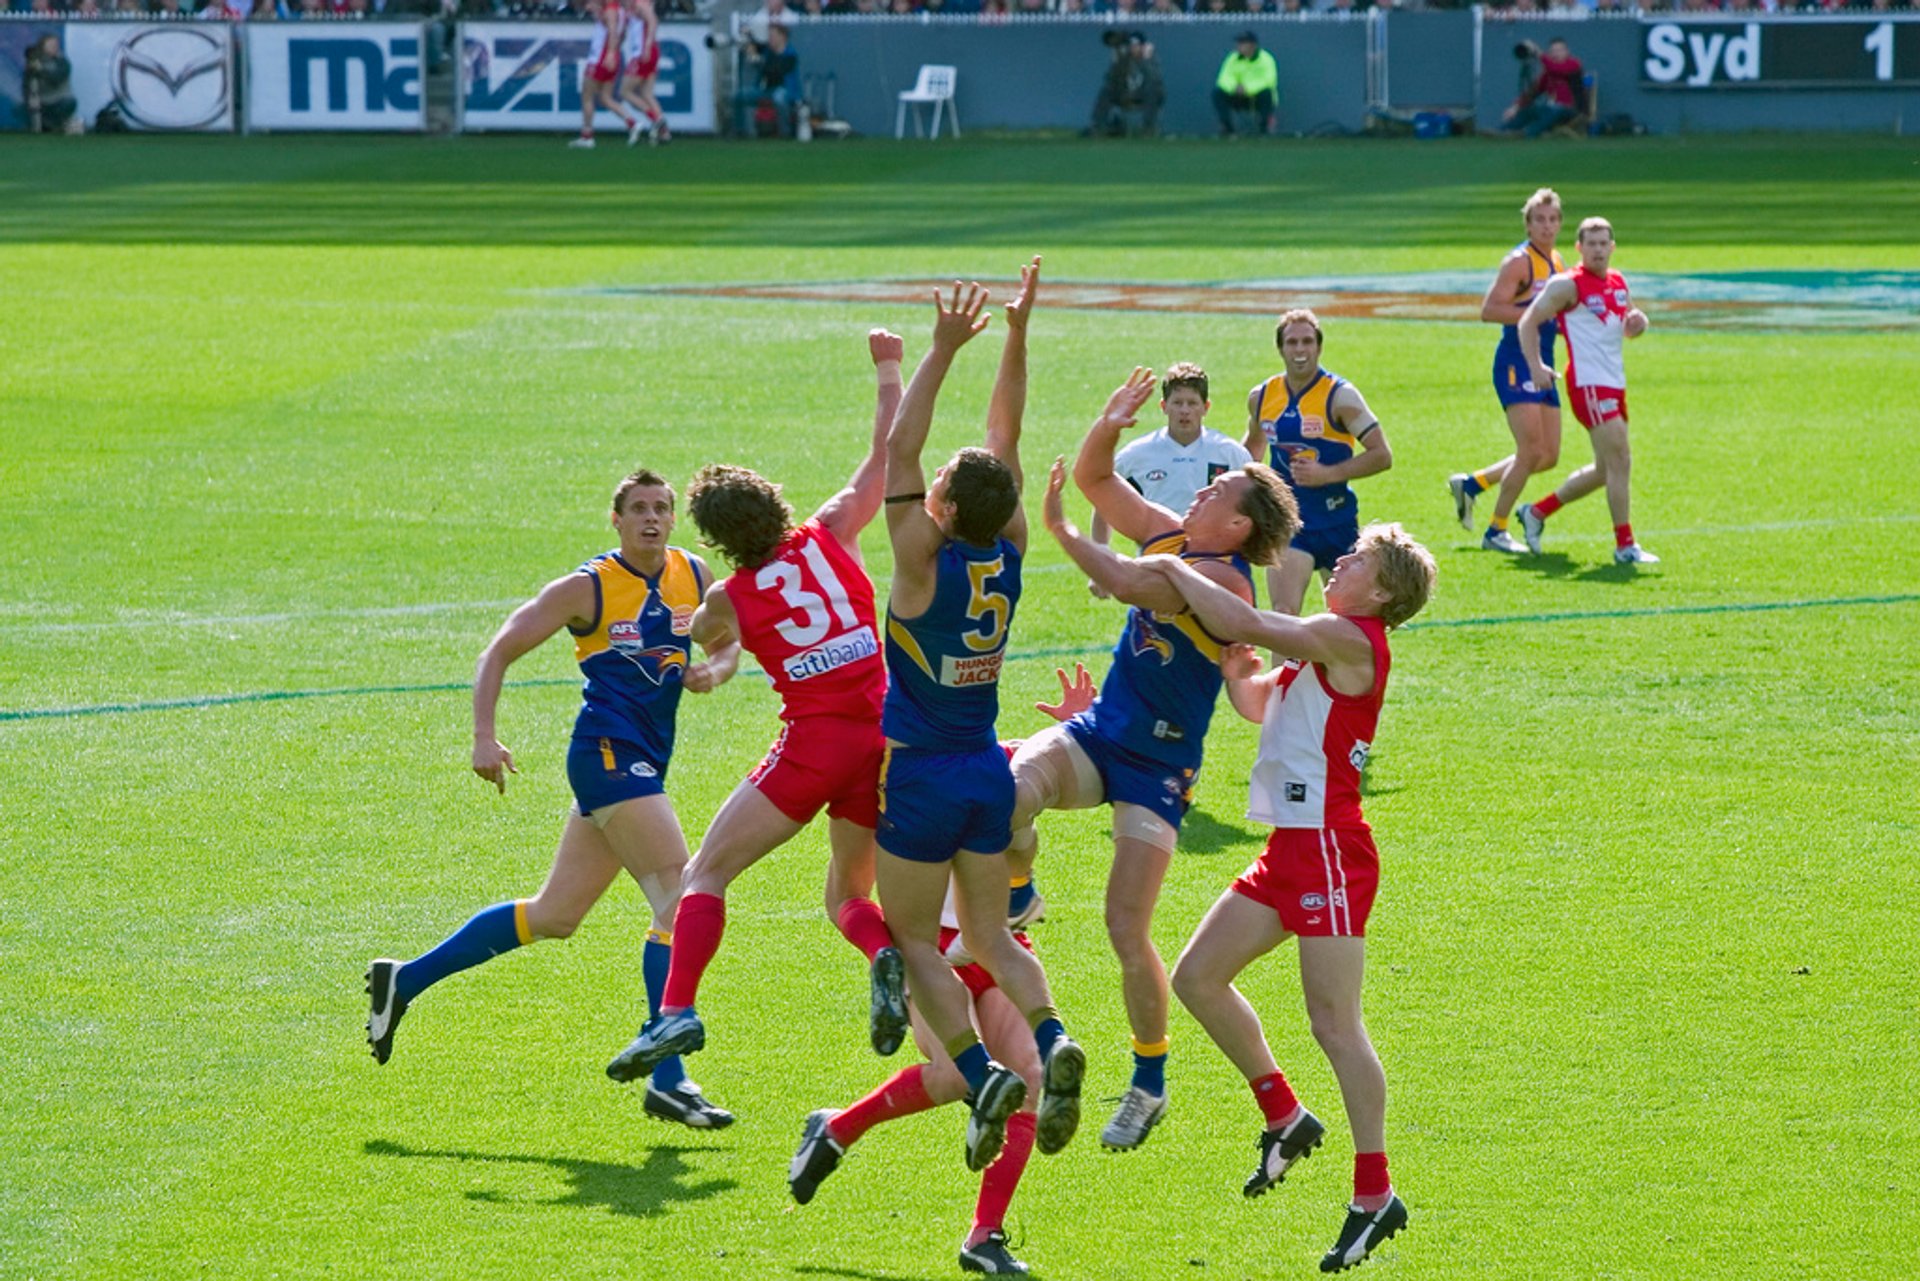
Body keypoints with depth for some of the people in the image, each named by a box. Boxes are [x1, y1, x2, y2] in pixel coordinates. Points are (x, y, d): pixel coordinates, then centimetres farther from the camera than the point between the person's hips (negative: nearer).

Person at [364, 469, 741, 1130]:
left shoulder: (693, 576, 10)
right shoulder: (587, 588, -7)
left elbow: (727, 644, 24)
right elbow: (500, 650, -3)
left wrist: (712, 670, 0)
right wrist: (484, 737, -14)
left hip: (640, 764, 8)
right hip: (608, 749, -8)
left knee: (554, 915, 14)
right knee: (682, 895, -18)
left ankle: (404, 980, 26)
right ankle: (666, 1080, -19)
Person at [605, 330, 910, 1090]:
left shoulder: (729, 598, 5)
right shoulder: (831, 534, 8)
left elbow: (701, 636, 28)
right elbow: (886, 450, 14)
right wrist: (887, 368, 26)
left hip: (814, 742, -3)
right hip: (883, 735, 4)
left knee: (707, 873, 4)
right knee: (846, 892, 20)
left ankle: (676, 1011, -14)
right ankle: (885, 956, -15)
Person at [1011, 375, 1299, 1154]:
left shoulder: (1221, 581, -20)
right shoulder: (1168, 534, 4)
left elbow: (1132, 586, -33)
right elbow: (1094, 479, 10)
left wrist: (1058, 531, -28)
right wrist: (1109, 427, -10)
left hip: (1157, 766, -6)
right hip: (1098, 736, 6)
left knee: (1126, 931, -7)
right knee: (1013, 787, -30)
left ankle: (1149, 1085, 12)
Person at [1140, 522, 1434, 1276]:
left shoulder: (1350, 639, -12)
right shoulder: (1325, 646, 18)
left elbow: (1246, 625, -19)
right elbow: (1252, 700, 26)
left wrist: (1176, 572, -7)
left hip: (1328, 850, -10)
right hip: (1291, 849, 10)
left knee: (1334, 1023, -9)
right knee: (1196, 975, 12)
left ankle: (1375, 1196, -5)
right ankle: (1284, 1117, 22)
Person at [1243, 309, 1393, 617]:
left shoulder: (1339, 396, -10)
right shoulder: (1261, 397, 4)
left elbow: (1382, 455, -13)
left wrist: (1327, 474, -22)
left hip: (1336, 521, -2)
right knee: (1283, 616, -15)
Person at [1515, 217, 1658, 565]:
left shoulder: (1618, 283, 13)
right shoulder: (1568, 285, -9)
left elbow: (1631, 328, 25)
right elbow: (1529, 322, -10)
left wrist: (1638, 321, 0)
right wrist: (1536, 366, -23)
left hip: (1614, 384, 9)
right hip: (1588, 383, -9)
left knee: (1605, 469, 14)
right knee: (1620, 461, -13)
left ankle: (1537, 512, 28)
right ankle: (1625, 546, -8)